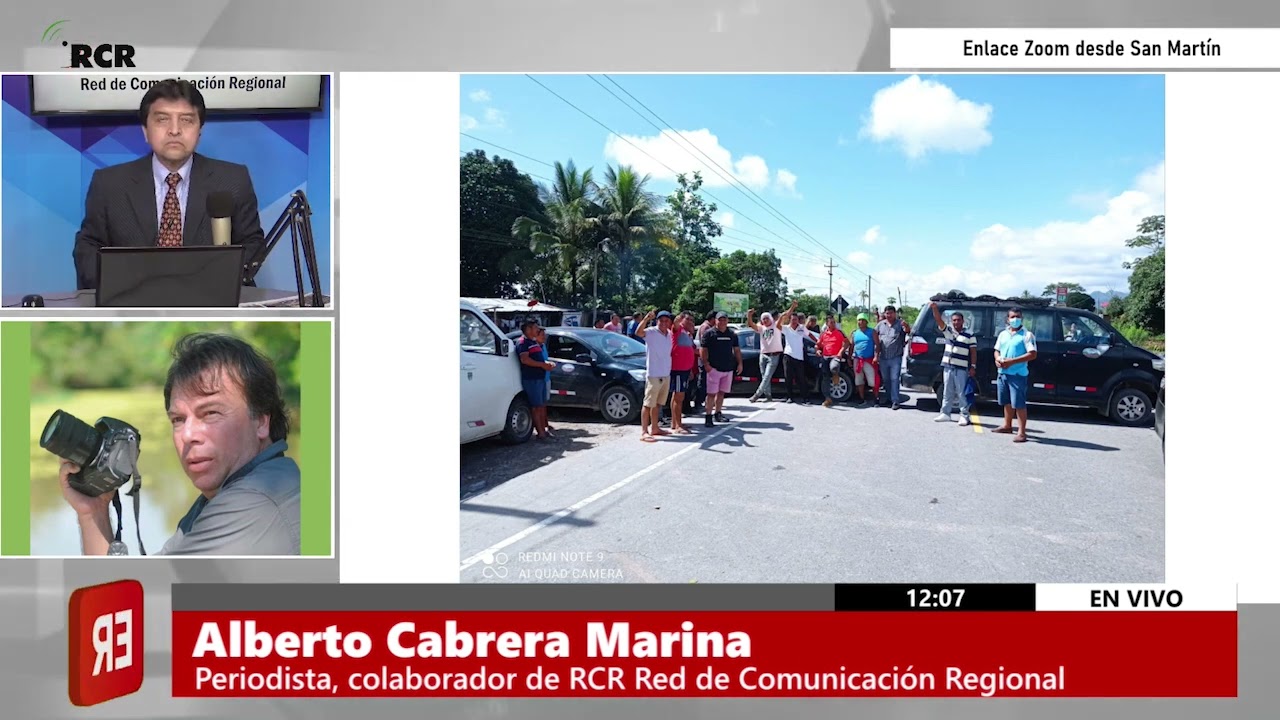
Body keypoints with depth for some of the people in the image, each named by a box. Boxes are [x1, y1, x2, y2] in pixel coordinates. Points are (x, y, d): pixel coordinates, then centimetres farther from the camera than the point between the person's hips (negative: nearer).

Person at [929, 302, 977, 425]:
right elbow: (939, 320, -5)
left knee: (962, 393, -2)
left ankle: (964, 415, 4)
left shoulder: (969, 335, -1)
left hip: (961, 369, -4)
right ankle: (945, 414, 17)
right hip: (948, 366, 4)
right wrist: (935, 308, -22)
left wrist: (973, 367, -7)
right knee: (947, 392, 10)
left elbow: (973, 351, -1)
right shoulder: (948, 331, 8)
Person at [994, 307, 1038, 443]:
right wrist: (997, 359, -3)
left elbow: (1032, 354, -14)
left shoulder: (1027, 335, -7)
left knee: (1019, 403, -9)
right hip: (1002, 373, 7)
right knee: (1007, 401, 17)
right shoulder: (1003, 334, 14)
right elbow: (997, 350, 21)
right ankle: (1007, 425, 31)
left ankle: (1022, 432, -7)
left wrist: (1012, 361, -21)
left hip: (1018, 374, -7)